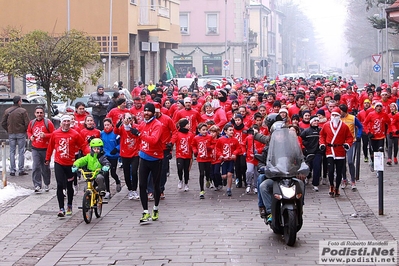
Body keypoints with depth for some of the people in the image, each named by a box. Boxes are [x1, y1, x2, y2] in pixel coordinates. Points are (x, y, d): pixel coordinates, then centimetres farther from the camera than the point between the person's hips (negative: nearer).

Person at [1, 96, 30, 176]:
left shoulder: (7, 111, 3)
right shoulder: (23, 111, -9)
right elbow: (27, 123, -11)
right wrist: (25, 130, 7)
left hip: (11, 134, 3)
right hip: (21, 133, -3)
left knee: (12, 152, 8)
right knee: (21, 152, 4)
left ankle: (12, 170, 6)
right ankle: (21, 170, 3)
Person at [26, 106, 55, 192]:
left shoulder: (48, 122, -5)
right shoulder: (32, 123, 6)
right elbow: (29, 131, 22)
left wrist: (45, 135, -20)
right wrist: (30, 136, 2)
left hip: (45, 149, -2)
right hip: (35, 149, 2)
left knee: (45, 167, 8)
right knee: (36, 167, -7)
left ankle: (47, 184, 24)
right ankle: (37, 185, -5)